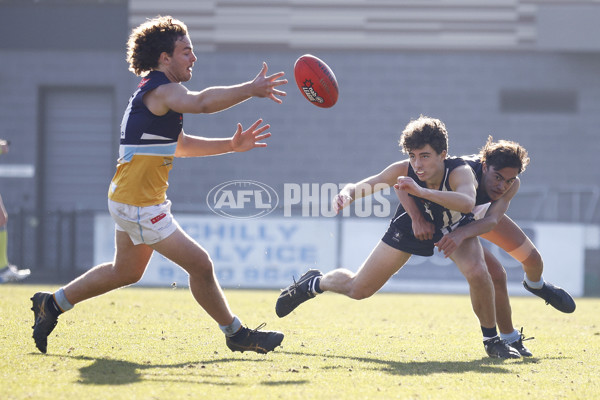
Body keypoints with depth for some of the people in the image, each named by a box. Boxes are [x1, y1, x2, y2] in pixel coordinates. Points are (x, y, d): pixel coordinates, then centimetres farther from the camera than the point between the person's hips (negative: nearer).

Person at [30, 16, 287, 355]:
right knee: (201, 264, -6)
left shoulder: (157, 92, 16)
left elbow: (180, 145, 23)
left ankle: (53, 304, 34)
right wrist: (251, 90, -43)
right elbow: (202, 102, -39)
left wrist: (231, 145, 14)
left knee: (126, 271, 26)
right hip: (139, 205, -11)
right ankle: (236, 334, 6)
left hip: (131, 201, 11)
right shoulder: (162, 90, -17)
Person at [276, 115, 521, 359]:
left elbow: (467, 203, -61)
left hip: (454, 229, -1)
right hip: (413, 226, 2)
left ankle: (491, 339, -7)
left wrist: (422, 192, -72)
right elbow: (362, 186, -24)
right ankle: (314, 283, 41)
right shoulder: (403, 171, -32)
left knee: (477, 272, -32)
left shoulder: (459, 172, -39)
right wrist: (346, 195, -49)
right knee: (358, 289, 6)